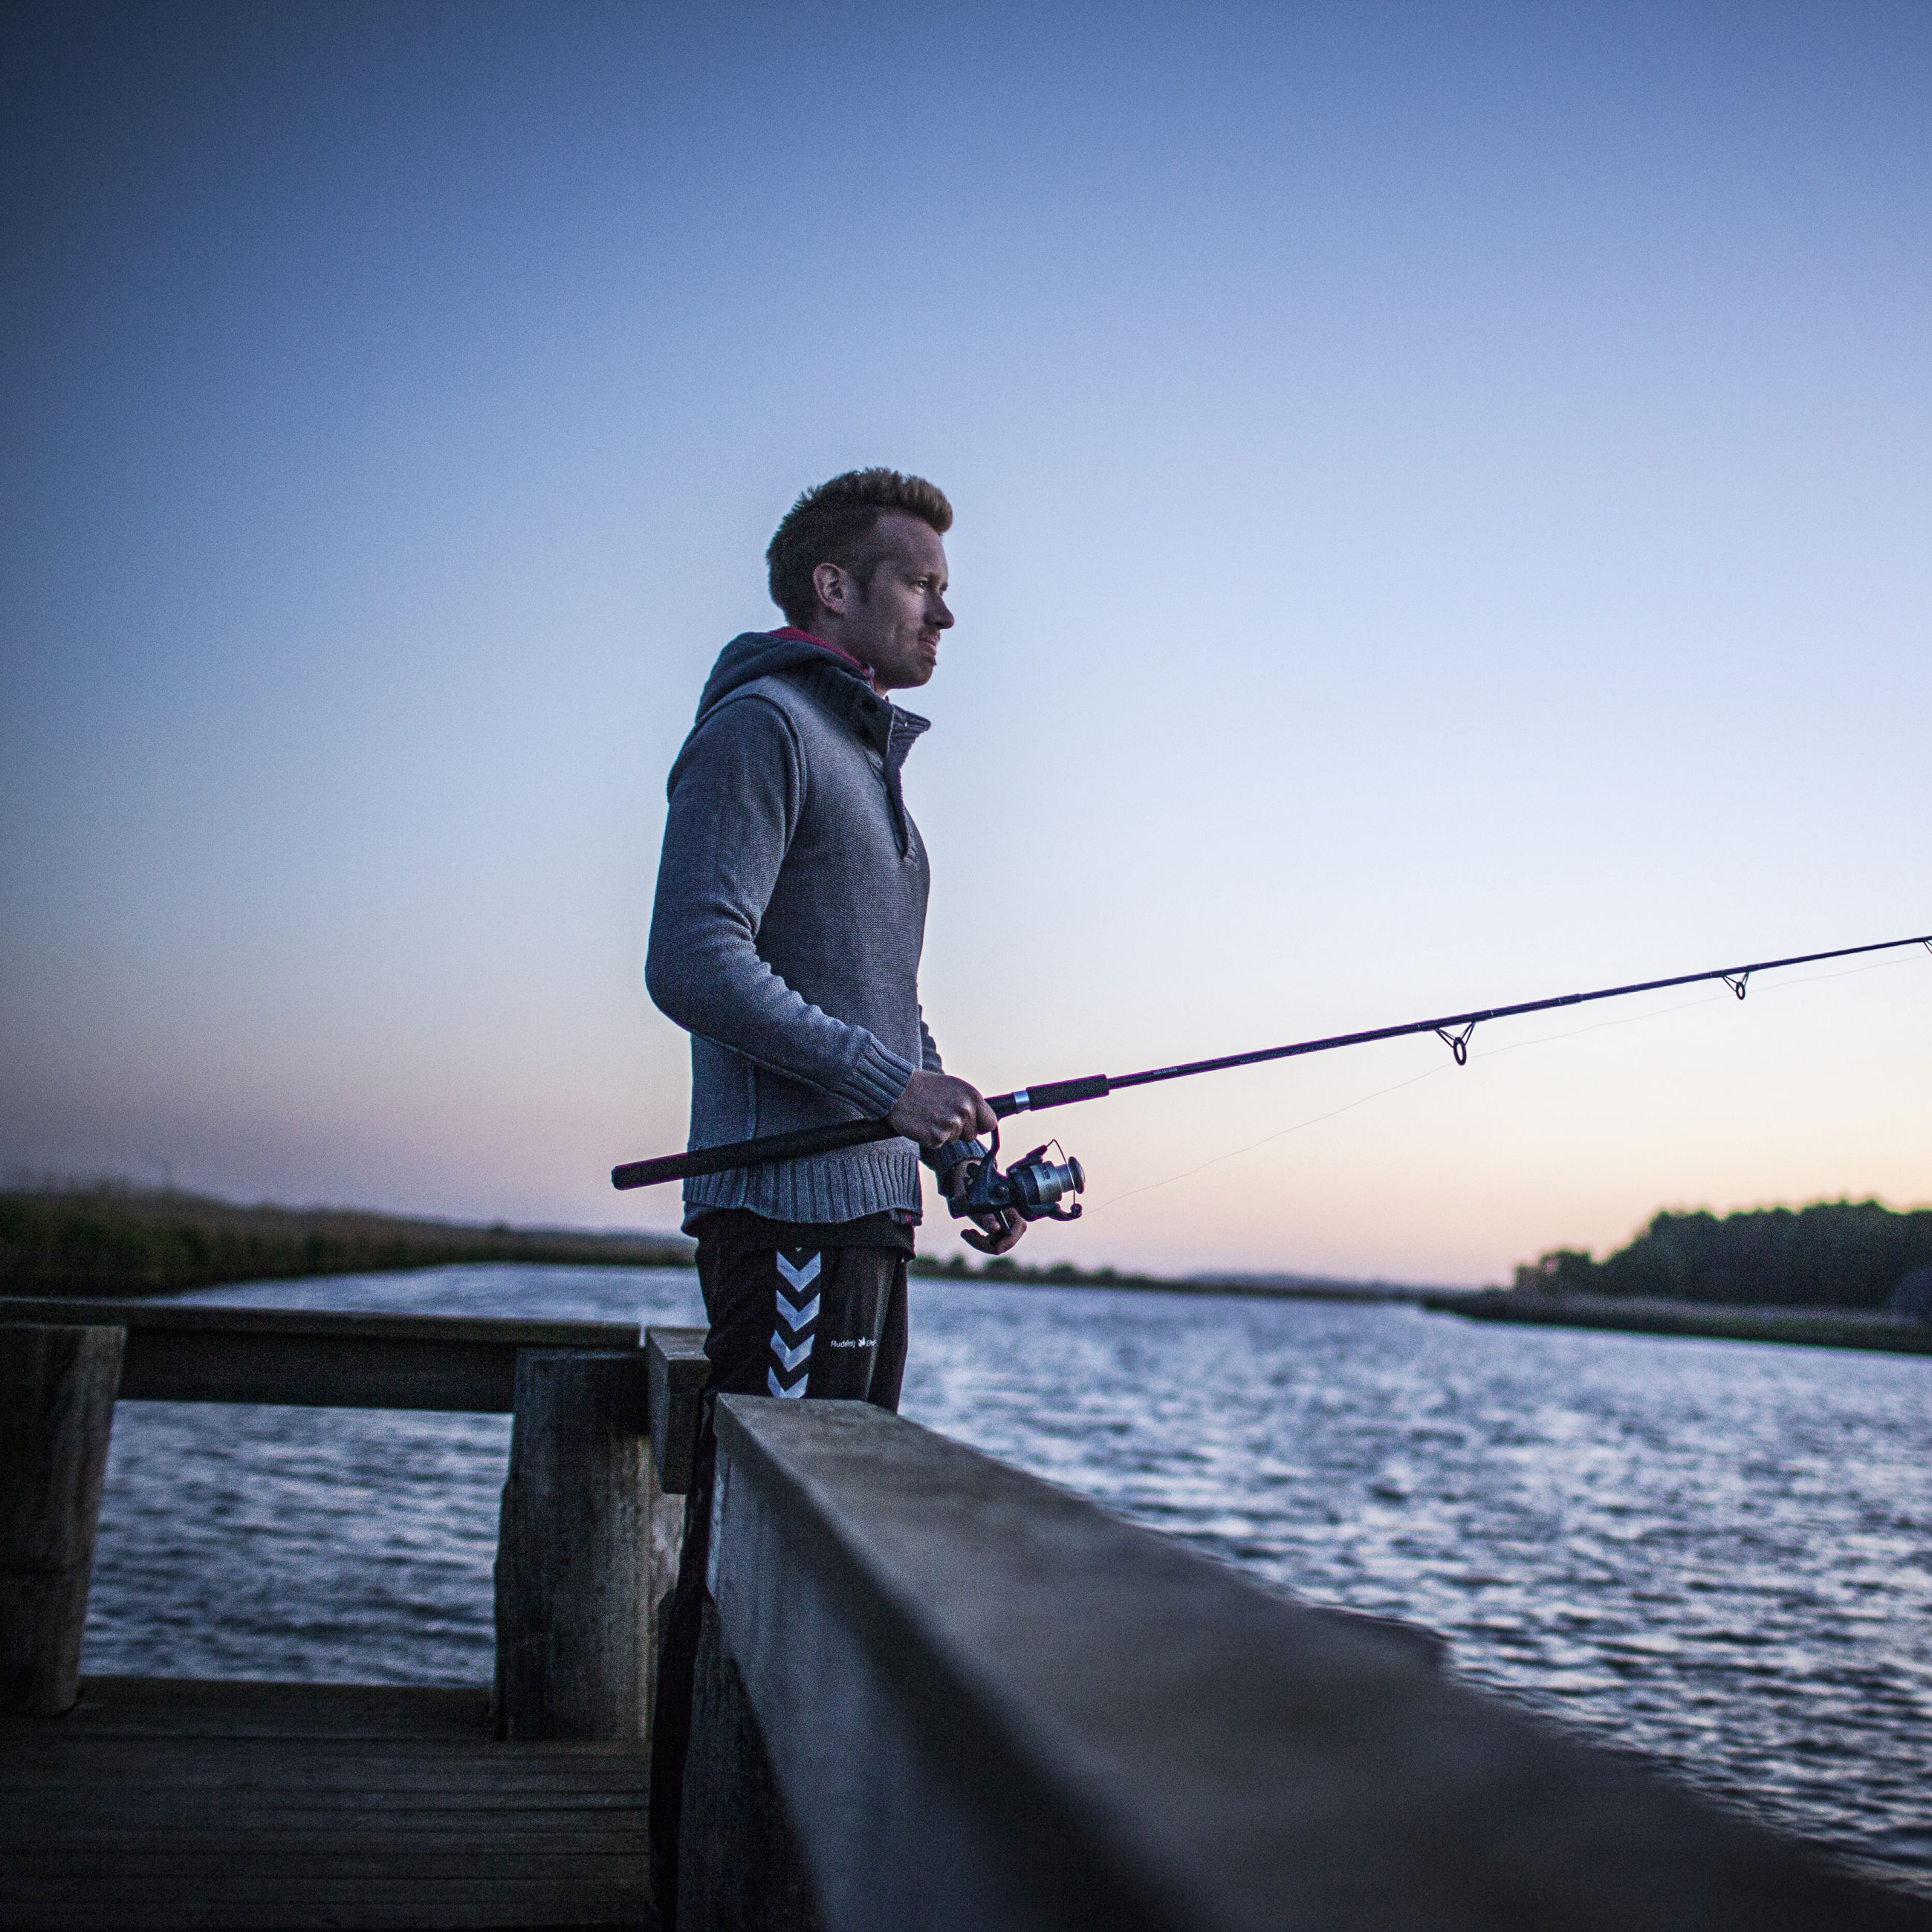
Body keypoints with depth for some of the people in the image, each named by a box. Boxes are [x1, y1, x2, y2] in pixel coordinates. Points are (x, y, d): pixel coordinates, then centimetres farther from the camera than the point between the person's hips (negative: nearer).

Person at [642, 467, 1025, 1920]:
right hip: (788, 1209, -10)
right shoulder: (761, 728, -6)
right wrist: (891, 1082, -19)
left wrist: (967, 1160, 15)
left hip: (865, 1208, 10)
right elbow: (695, 962, -18)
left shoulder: (870, 759, 24)